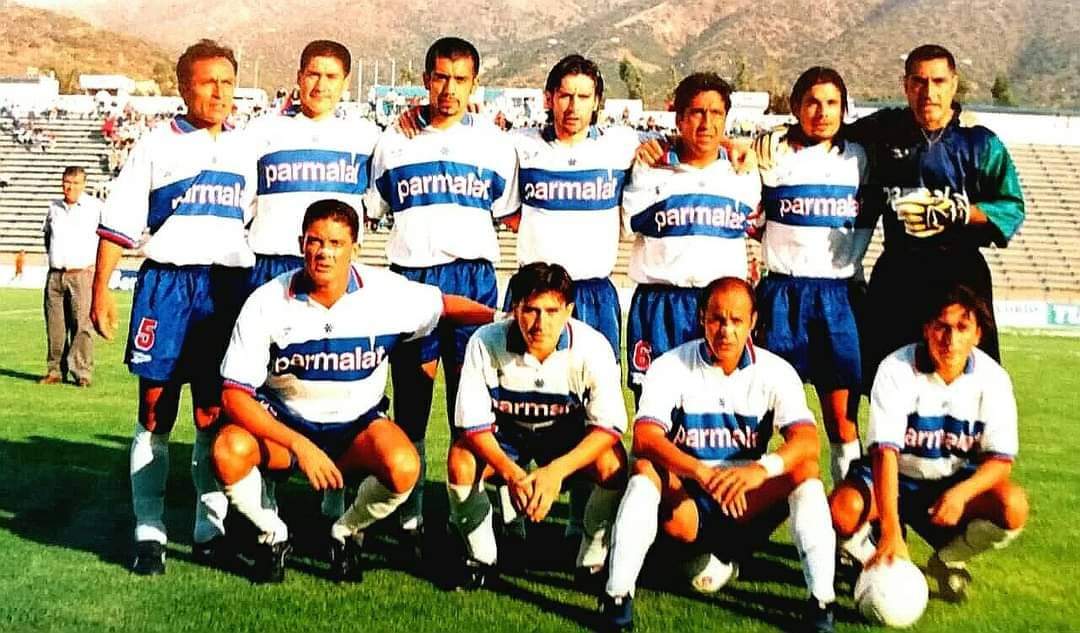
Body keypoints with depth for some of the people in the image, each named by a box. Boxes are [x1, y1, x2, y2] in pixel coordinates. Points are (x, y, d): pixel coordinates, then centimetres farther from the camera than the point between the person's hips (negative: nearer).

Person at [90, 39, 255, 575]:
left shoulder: (244, 152, 15)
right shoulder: (156, 146, 6)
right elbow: (119, 223, 3)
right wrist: (100, 289, -3)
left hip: (228, 286, 2)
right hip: (165, 284, -2)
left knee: (214, 414, 4)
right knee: (155, 411, 0)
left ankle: (211, 527, 12)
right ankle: (149, 532, 8)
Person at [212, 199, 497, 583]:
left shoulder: (387, 292, -14)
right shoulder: (267, 303, -16)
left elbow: (445, 305, 5)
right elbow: (235, 394, -17)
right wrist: (300, 446, -28)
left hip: (357, 424, 0)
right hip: (283, 422, 0)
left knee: (403, 467, -32)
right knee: (228, 453, -32)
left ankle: (347, 533, 3)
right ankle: (272, 534, 1)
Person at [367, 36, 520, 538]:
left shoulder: (495, 142, 10)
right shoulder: (395, 142, 11)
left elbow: (509, 214, 11)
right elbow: (374, 211, 16)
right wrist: (419, 233, 5)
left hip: (473, 275, -1)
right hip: (410, 276, 1)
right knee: (410, 392, 6)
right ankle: (407, 514, 17)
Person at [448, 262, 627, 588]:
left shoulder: (592, 346, -28)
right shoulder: (485, 342, -27)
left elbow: (610, 425, -25)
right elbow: (472, 423, -22)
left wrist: (556, 471, -40)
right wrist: (511, 473, -38)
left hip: (567, 434, 0)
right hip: (505, 432, 1)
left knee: (612, 463, -29)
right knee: (460, 460, -29)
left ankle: (593, 561, -6)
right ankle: (480, 556, -3)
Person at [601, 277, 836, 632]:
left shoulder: (775, 372, -6)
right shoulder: (671, 367, -8)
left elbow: (807, 443, -21)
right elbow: (645, 437, -24)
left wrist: (761, 469, -42)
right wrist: (703, 473, -41)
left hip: (748, 505, 1)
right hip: (684, 503, -1)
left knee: (804, 468, -24)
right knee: (646, 466, -30)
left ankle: (821, 602, -24)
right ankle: (616, 597, -31)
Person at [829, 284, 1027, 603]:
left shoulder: (992, 378, -12)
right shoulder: (897, 369, -21)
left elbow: (1001, 459, -12)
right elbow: (885, 450, -30)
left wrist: (961, 492, -35)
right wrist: (891, 531, -40)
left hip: (957, 482, 3)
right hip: (897, 476, -3)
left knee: (1012, 506, -27)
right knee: (842, 508, -33)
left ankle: (948, 559, 3)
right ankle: (872, 560, 3)